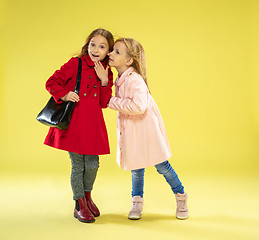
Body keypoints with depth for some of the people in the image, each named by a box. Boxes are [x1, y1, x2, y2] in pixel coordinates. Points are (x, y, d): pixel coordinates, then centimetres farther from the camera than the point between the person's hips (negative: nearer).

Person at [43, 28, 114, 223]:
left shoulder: (107, 73, 10)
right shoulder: (75, 64, -1)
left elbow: (104, 103, 4)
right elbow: (52, 82, 0)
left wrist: (104, 81, -7)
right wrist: (64, 94, -17)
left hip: (93, 123, 4)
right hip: (73, 121, -3)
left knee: (92, 164, 6)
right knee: (78, 165, 3)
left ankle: (87, 196, 34)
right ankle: (79, 204, 22)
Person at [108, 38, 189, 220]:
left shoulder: (135, 80, -23)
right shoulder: (118, 79, 4)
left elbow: (138, 106, -35)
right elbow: (108, 99, 14)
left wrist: (113, 102, -25)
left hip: (146, 127, -7)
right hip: (131, 130, 7)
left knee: (161, 166, 5)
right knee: (136, 169, 14)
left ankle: (181, 197, 28)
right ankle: (137, 203, 32)